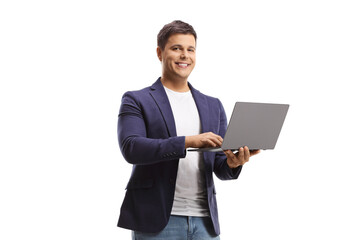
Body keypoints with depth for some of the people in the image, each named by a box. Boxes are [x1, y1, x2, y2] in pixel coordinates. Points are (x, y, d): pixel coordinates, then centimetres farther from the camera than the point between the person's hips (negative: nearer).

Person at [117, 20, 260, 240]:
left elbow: (221, 169, 14)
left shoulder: (213, 106, 17)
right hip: (157, 221, -4)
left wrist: (232, 164, -11)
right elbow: (131, 148, -13)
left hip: (204, 221, 4)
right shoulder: (136, 101, 4)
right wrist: (187, 142, -23)